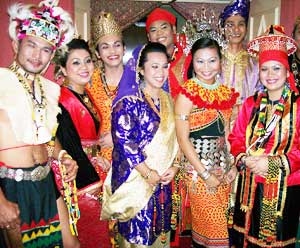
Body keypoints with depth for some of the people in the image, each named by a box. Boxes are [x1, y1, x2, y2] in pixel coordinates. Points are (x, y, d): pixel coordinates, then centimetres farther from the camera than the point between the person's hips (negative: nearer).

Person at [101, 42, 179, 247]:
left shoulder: (167, 99, 8)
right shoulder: (129, 101, -14)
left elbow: (173, 137, 13)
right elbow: (124, 141, -19)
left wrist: (175, 166, 0)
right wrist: (148, 174, -16)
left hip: (164, 179, 7)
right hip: (136, 180, -6)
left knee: (161, 231, 18)